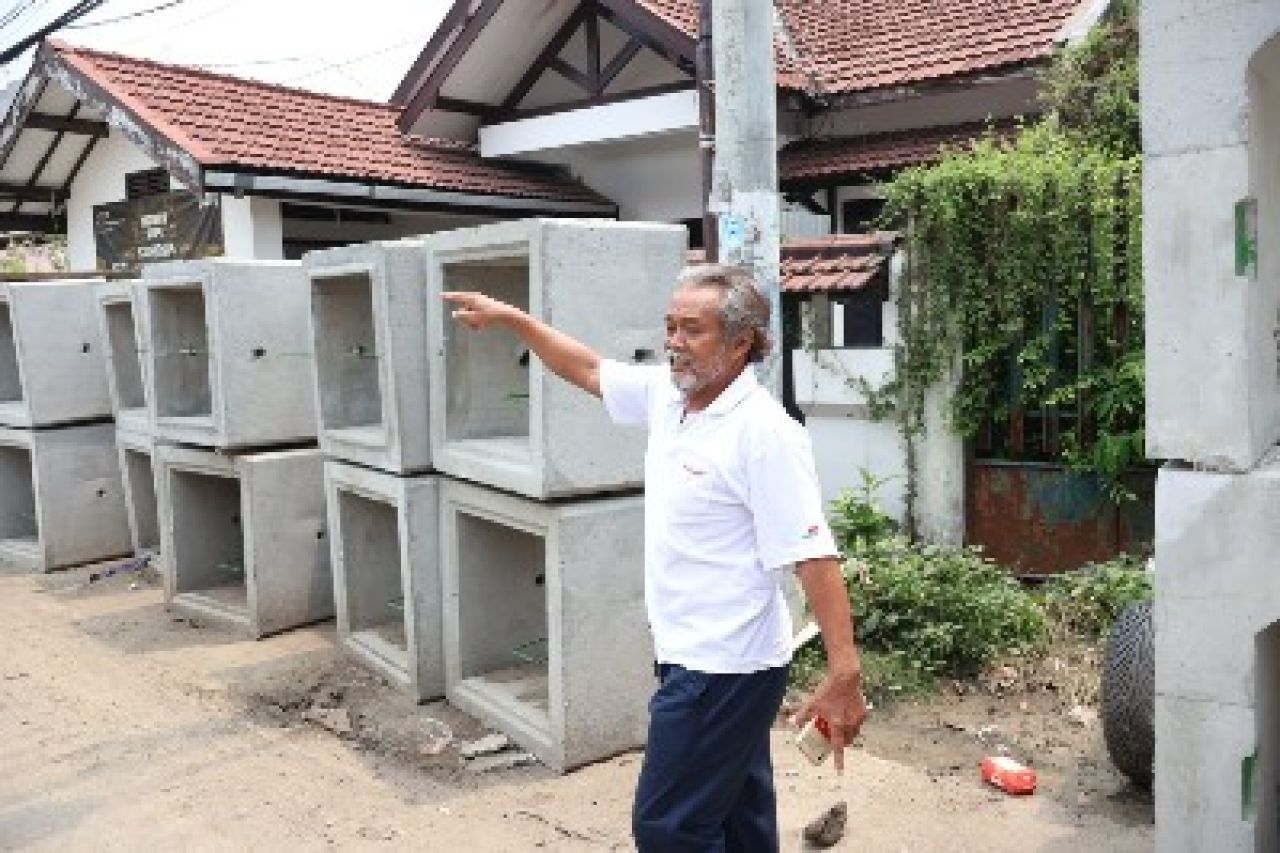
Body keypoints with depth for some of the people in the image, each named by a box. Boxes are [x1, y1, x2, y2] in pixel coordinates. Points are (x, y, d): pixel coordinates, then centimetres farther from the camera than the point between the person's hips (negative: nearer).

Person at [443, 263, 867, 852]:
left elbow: (813, 556, -25)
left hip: (724, 667, -8)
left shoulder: (764, 431, -22)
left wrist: (844, 676, -27)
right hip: (694, 657, 9)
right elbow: (589, 368, 18)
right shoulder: (667, 394, 3)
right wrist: (509, 317, 18)